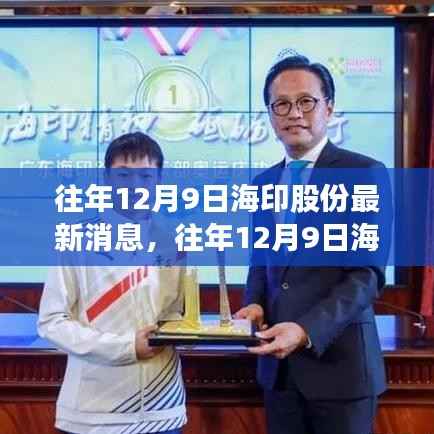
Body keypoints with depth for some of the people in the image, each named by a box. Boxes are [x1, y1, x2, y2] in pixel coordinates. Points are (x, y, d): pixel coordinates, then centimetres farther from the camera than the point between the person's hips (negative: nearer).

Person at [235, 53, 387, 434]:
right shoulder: (264, 183, 10)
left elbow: (367, 273, -15)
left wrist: (307, 330, -25)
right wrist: (255, 303, -3)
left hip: (339, 363, -5)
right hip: (278, 364, 5)